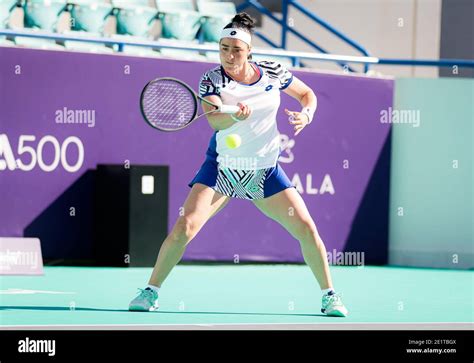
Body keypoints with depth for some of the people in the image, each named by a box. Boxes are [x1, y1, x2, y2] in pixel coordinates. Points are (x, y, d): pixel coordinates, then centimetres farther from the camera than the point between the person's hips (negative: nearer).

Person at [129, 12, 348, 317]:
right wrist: (235, 116, -53)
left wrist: (306, 115, -9)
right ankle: (151, 292, -2)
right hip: (222, 166, -2)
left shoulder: (272, 73, -6)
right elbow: (215, 121, -32)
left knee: (306, 229, -5)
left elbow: (307, 93, 12)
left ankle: (329, 296, 14)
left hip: (265, 171, 2)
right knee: (185, 227, -18)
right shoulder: (212, 80, -14)